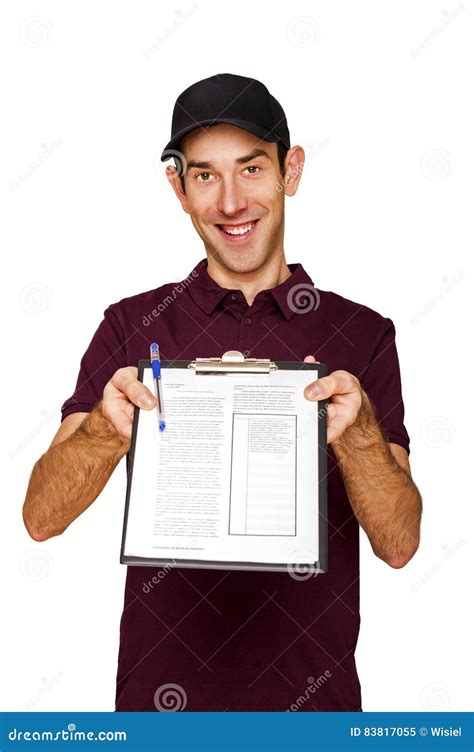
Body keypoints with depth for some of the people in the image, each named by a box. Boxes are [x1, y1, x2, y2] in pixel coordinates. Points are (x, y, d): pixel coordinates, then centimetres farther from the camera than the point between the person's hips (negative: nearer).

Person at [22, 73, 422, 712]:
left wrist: (355, 430, -29)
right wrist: (106, 428, -30)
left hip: (313, 691, 1)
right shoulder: (131, 326, -6)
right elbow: (41, 517, -11)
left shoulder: (362, 334, -7)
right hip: (162, 687, 0)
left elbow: (399, 543, -10)